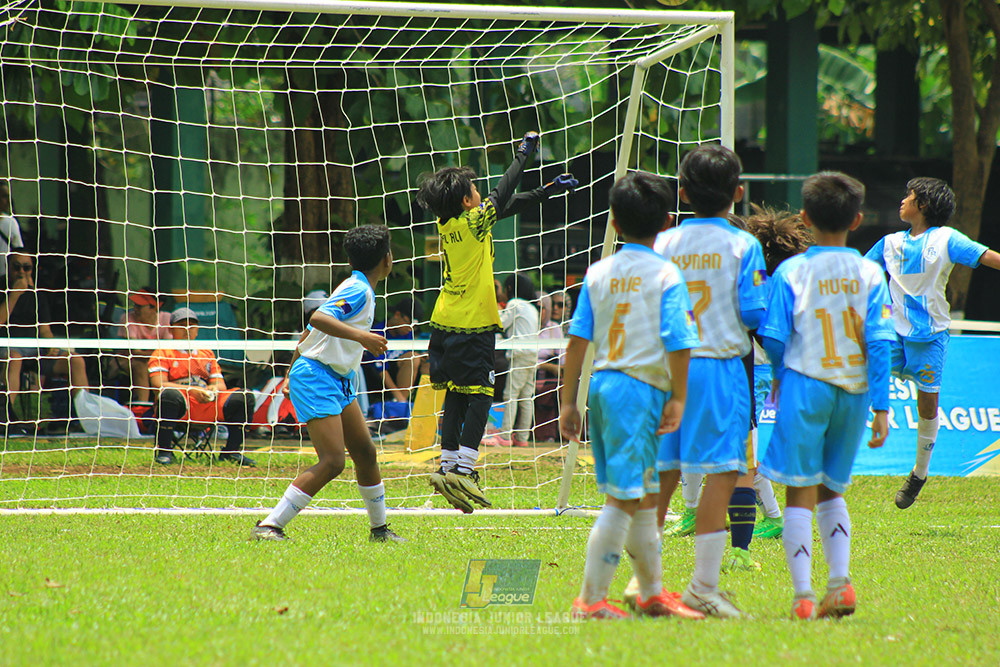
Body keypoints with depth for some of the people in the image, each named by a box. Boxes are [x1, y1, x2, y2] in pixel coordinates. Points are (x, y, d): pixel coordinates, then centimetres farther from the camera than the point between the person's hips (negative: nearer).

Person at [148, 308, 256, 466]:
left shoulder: (207, 354, 26)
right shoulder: (163, 353, 10)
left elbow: (221, 385, 18)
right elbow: (158, 384, -8)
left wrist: (214, 389, -10)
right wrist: (191, 391, -20)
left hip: (207, 409, 5)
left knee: (244, 397, -14)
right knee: (170, 395, -40)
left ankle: (231, 452, -6)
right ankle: (164, 452, -26)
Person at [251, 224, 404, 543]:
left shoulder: (358, 288, 15)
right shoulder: (359, 290, -14)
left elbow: (308, 332, 22)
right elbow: (318, 318, -29)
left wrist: (294, 369, 30)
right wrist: (360, 335, -36)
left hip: (338, 382, 10)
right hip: (317, 377, -10)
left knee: (365, 452, 15)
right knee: (332, 462, -17)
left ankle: (380, 529, 28)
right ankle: (269, 526, -18)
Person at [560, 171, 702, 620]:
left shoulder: (598, 274, 8)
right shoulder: (666, 275, -7)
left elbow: (578, 339, 6)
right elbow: (677, 342, -13)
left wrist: (569, 401, 10)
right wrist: (678, 398, -5)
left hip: (602, 384, 7)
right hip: (642, 386, -7)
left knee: (643, 497, 18)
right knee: (622, 499, -4)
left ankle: (652, 593, 28)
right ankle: (591, 600, -6)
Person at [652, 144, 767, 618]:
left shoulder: (664, 244, 6)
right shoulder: (743, 246, -4)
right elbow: (754, 312, -6)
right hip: (720, 366, -4)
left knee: (660, 473, 9)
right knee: (721, 472, -3)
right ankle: (704, 586, -8)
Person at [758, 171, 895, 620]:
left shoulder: (791, 272, -4)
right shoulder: (871, 274, 1)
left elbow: (774, 338, -3)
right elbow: (880, 342, -3)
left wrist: (780, 377, 17)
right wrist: (881, 406, -1)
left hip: (806, 386, -3)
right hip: (853, 392, 3)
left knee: (800, 494, 1)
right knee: (831, 490, 19)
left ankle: (803, 596, -6)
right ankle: (840, 582, 6)